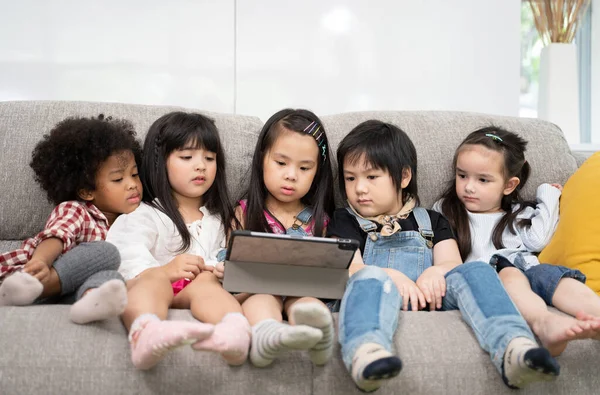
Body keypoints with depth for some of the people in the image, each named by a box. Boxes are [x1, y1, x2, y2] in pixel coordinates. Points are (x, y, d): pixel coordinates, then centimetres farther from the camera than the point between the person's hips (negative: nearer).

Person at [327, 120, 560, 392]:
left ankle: (512, 346, -54)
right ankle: (365, 352, -72)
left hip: (432, 299, 3)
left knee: (475, 271, -25)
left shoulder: (430, 222, 30)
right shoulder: (344, 222, 24)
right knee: (369, 278, -37)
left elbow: (453, 263, 13)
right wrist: (391, 276, -18)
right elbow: (347, 268, 4)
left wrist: (436, 271, -15)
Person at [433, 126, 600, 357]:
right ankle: (544, 323, -66)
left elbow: (537, 240, 8)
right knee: (509, 273, -35)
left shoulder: (519, 215, 28)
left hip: (527, 271, 3)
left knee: (549, 273, -29)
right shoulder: (445, 212, 24)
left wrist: (548, 197, 18)